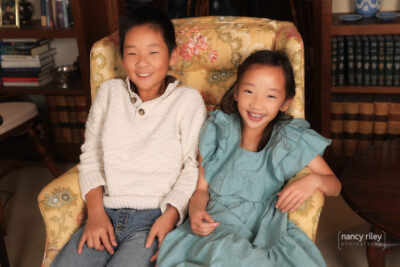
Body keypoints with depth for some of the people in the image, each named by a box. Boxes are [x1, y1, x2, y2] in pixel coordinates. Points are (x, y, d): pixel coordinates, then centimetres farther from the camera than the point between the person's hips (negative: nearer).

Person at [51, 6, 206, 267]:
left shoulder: (188, 100, 0)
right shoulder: (109, 92, 11)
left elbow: (194, 166, -2)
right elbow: (91, 155, 11)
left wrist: (169, 216, -13)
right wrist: (96, 213, -1)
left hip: (153, 218, -3)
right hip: (106, 214, 4)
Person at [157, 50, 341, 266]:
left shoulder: (293, 140, 3)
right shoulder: (218, 132, 4)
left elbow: (335, 186, 9)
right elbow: (202, 188, 7)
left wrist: (313, 180, -13)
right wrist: (196, 211, -15)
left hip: (267, 230, 2)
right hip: (218, 223, -1)